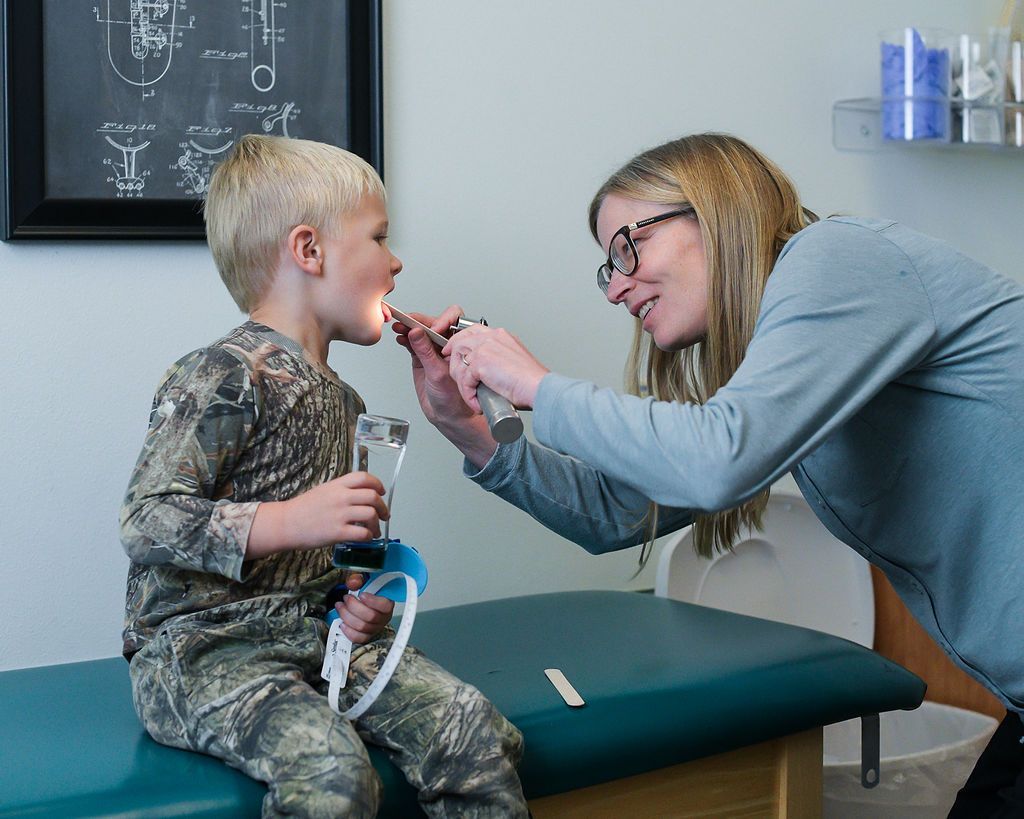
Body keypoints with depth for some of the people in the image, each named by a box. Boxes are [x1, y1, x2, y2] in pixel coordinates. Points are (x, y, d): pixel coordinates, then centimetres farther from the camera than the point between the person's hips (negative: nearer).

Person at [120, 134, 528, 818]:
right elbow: (147, 523, -20)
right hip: (204, 645, -7)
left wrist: (359, 599, 6)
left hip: (315, 628, 8)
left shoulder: (339, 399, 16)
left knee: (474, 730, -13)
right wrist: (292, 520, -28)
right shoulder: (224, 378, -13)